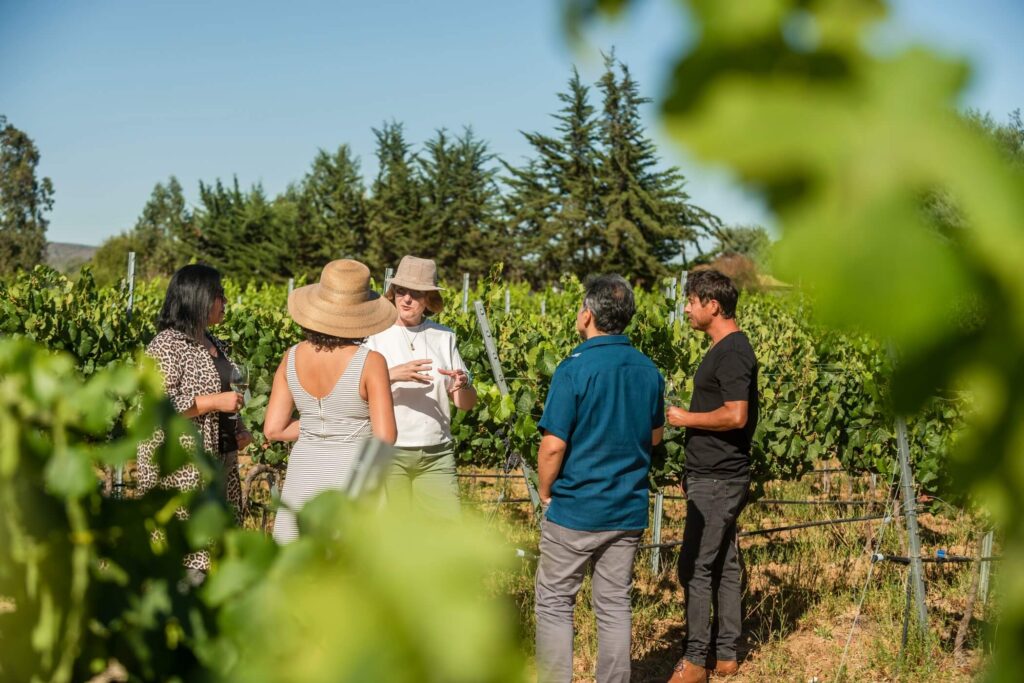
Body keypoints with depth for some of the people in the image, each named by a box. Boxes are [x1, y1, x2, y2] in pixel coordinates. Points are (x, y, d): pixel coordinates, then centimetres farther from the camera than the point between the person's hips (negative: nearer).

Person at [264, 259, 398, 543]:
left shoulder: (292, 358, -1)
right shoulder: (370, 361, -15)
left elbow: (273, 429, 1)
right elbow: (385, 437, -16)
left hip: (304, 474, 4)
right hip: (354, 477, -4)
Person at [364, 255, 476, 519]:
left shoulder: (444, 337, 8)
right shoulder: (375, 334, -1)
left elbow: (467, 404, 10)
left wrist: (462, 385, -13)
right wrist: (393, 374, -26)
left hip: (436, 455, 3)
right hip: (387, 452, -3)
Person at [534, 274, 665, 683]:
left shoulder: (575, 369, -17)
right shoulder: (648, 370, 2)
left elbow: (553, 446, -17)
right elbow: (655, 436, 15)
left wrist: (545, 492, -2)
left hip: (575, 509, -5)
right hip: (629, 510, 6)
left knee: (555, 604, 6)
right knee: (615, 605, 13)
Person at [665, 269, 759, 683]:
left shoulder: (732, 352, -16)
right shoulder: (726, 349, 14)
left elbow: (736, 415, -24)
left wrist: (686, 418, -13)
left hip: (718, 479, -10)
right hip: (715, 475, 10)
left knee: (695, 567, -6)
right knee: (724, 565, 13)